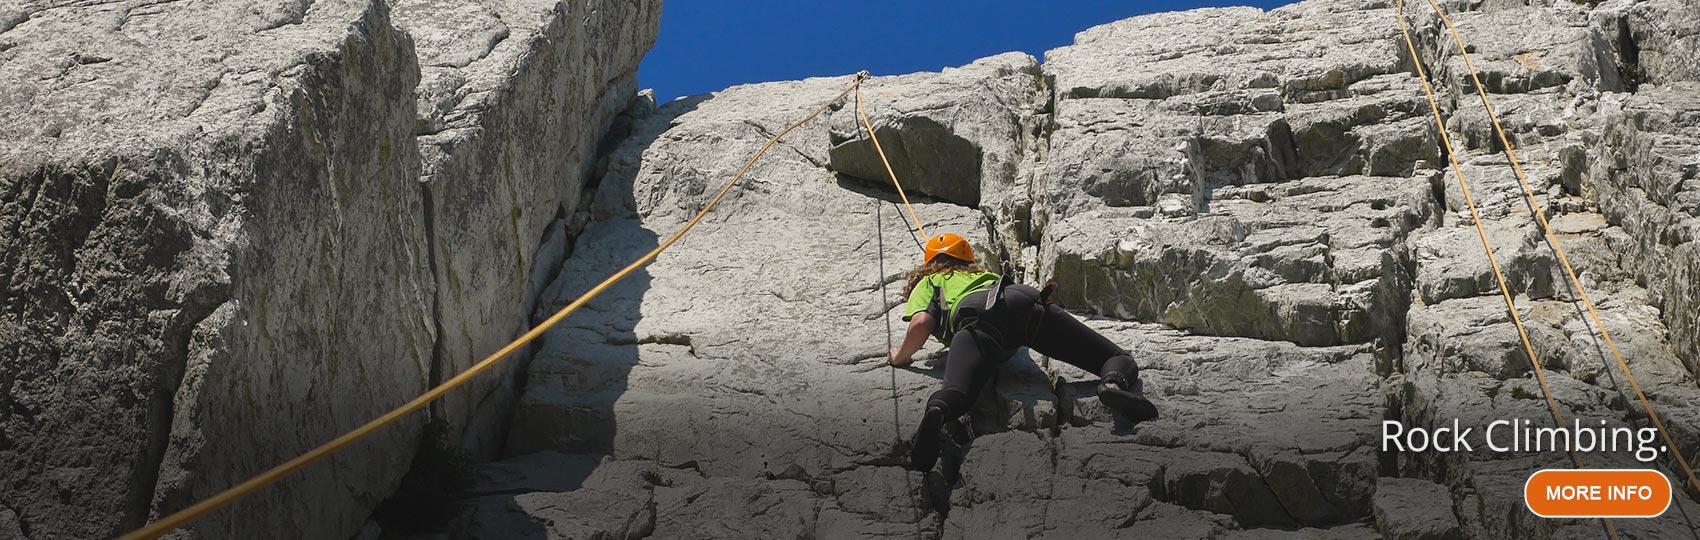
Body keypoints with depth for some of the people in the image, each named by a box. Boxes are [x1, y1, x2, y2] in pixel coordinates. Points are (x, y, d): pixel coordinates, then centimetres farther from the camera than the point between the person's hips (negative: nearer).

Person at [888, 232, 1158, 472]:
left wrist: (901, 356, 31)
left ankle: (938, 411, -62)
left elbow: (921, 324, 13)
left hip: (976, 315, -3)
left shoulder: (928, 282, 33)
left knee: (957, 390, -27)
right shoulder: (983, 273, 47)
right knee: (1120, 361, 2)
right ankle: (1115, 382, -33)